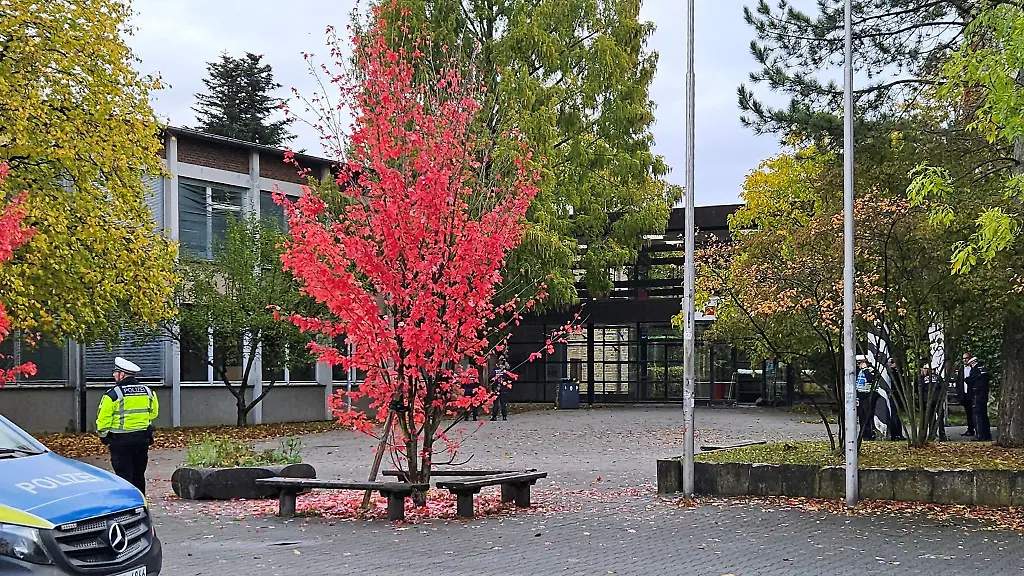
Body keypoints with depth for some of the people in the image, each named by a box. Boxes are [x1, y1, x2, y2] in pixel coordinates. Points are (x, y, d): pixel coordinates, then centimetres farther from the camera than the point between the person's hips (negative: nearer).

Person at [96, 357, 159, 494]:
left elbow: (103, 418, -11)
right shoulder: (148, 392, 6)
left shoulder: (113, 394, -13)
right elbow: (154, 413, 16)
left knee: (123, 474, -1)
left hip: (121, 441, -6)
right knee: (139, 474, 16)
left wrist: (102, 434, 4)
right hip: (142, 439, 6)